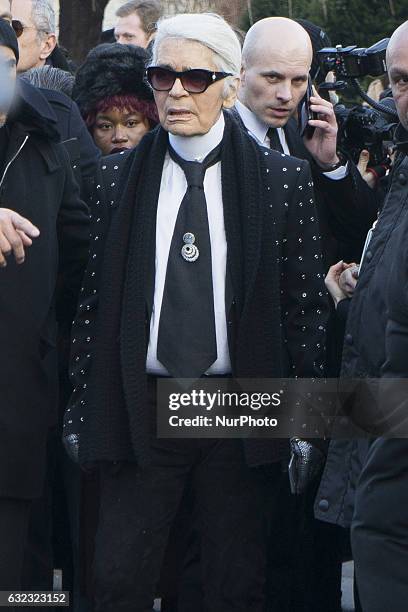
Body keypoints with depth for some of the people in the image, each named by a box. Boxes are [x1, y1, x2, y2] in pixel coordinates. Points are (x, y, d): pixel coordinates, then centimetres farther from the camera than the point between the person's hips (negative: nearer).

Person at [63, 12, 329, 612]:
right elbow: (94, 299, 6)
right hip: (140, 409, 1)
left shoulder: (283, 180, 0)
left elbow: (306, 303, 2)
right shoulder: (120, 177, 5)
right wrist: (80, 413, 4)